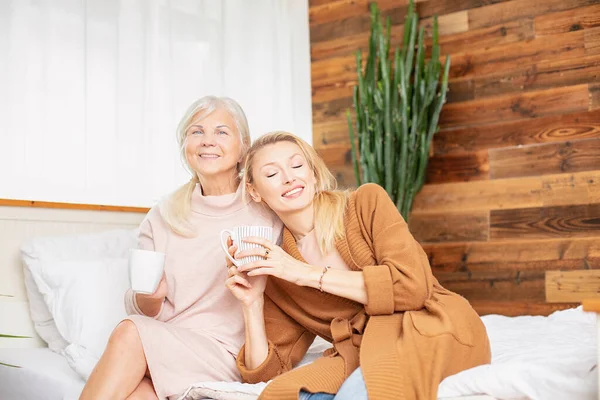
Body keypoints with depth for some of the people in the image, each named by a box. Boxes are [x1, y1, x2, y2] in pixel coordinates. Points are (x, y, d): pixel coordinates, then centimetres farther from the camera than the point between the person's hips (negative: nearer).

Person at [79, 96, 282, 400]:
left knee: (129, 333, -26)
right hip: (162, 348, 3)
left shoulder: (267, 213, -1)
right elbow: (146, 311, 10)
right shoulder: (162, 218, 8)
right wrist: (151, 296, -15)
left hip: (225, 357, -2)